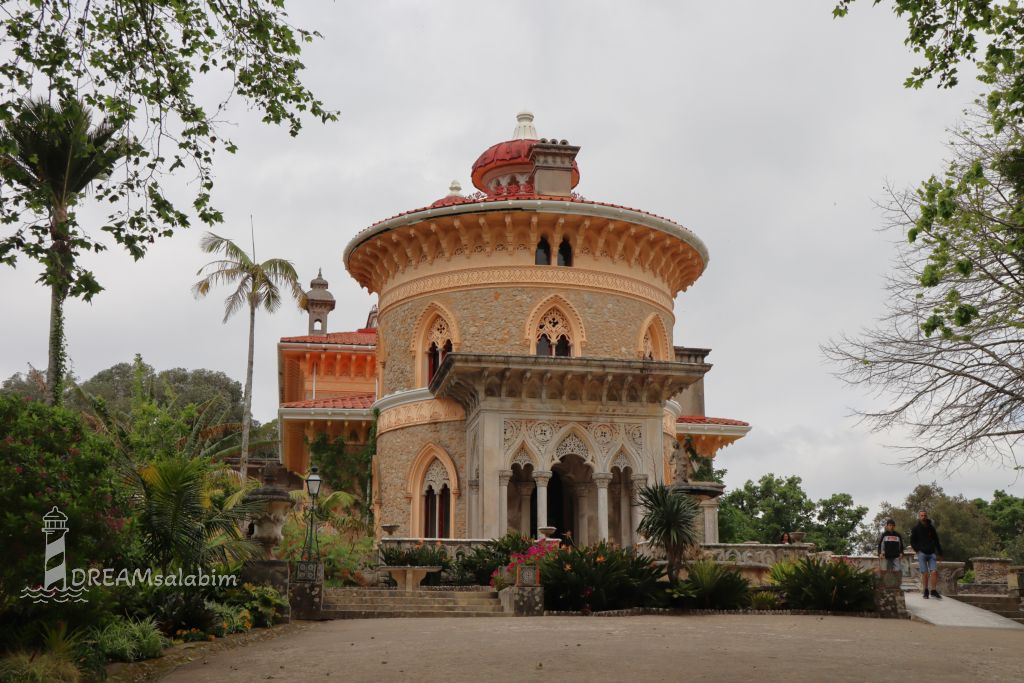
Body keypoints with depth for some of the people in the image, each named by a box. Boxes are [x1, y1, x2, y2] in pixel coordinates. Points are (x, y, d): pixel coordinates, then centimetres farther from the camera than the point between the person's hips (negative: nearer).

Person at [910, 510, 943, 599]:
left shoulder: (931, 527, 12)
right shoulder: (916, 528, 4)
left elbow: (936, 540, 18)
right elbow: (912, 542, 6)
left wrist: (939, 552, 13)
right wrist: (918, 550, -8)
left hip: (931, 553, 2)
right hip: (922, 553, -2)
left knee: (934, 572, -10)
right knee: (925, 573, -6)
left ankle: (934, 591, -4)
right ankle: (925, 591, 4)